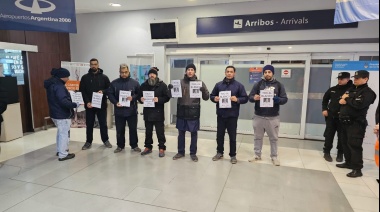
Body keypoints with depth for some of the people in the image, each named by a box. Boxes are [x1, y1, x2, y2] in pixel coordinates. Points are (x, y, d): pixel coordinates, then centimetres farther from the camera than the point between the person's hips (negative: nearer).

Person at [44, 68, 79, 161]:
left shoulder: (51, 84, 10)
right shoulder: (59, 86, -23)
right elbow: (63, 101, -31)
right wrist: (75, 105, -22)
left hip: (55, 113, 10)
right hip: (62, 114, -10)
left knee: (60, 132, 22)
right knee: (64, 133, -1)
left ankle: (60, 150, 34)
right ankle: (63, 154, 5)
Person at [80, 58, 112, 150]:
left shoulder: (104, 77, 4)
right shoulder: (85, 77, 4)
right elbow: (82, 91, -1)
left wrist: (103, 91, -17)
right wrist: (87, 102, -14)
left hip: (102, 105, 0)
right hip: (89, 105, 0)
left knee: (103, 124, 9)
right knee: (89, 124, 8)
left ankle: (105, 140, 22)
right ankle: (88, 142, 20)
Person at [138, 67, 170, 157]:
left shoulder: (162, 85, -4)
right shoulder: (144, 85, 7)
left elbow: (167, 97, -8)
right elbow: (139, 96, 12)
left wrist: (159, 99, -24)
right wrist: (141, 99, -11)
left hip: (158, 113, -4)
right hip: (147, 112, 4)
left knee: (160, 132, 4)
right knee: (148, 131, 15)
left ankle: (162, 148, 15)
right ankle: (148, 147, 29)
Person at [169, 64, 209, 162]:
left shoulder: (200, 83, 2)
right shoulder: (180, 82, 5)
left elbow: (206, 98, 0)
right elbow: (172, 95, 7)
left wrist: (204, 91, -21)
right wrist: (170, 89, -14)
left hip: (194, 112, -1)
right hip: (182, 111, 2)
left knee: (194, 133, 7)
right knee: (181, 133, 10)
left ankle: (193, 153, 21)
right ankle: (181, 152, 25)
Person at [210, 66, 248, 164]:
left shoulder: (239, 85, 0)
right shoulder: (218, 85, 7)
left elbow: (245, 98, -1)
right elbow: (211, 95, 13)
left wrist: (237, 99, -19)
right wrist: (214, 99, -9)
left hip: (232, 115, -2)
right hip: (221, 114, 3)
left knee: (232, 136, 6)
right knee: (220, 135, 12)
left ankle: (233, 155, 20)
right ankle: (219, 152, 28)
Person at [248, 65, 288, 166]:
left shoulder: (279, 85, 2)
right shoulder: (258, 84, 3)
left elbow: (285, 99, -1)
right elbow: (250, 97, 0)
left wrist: (277, 100, -23)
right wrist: (254, 98, -23)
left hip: (273, 117, -1)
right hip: (259, 116, 1)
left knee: (273, 138, 11)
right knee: (258, 137, 12)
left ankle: (274, 157, 25)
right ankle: (257, 155, 26)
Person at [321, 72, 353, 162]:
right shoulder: (332, 89, 9)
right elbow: (325, 99, 21)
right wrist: (324, 109, 10)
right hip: (331, 116, 3)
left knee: (342, 137, 6)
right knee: (329, 135, 7)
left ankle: (340, 154, 22)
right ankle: (326, 152, 19)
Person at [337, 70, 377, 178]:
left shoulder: (368, 92, -9)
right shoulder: (352, 89, 18)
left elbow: (359, 104, -25)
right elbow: (341, 100, 14)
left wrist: (347, 99, -10)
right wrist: (344, 99, -10)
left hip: (356, 123, -9)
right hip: (346, 121, 9)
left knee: (354, 145, -9)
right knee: (345, 143, 16)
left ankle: (357, 169, -3)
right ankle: (349, 163, 30)